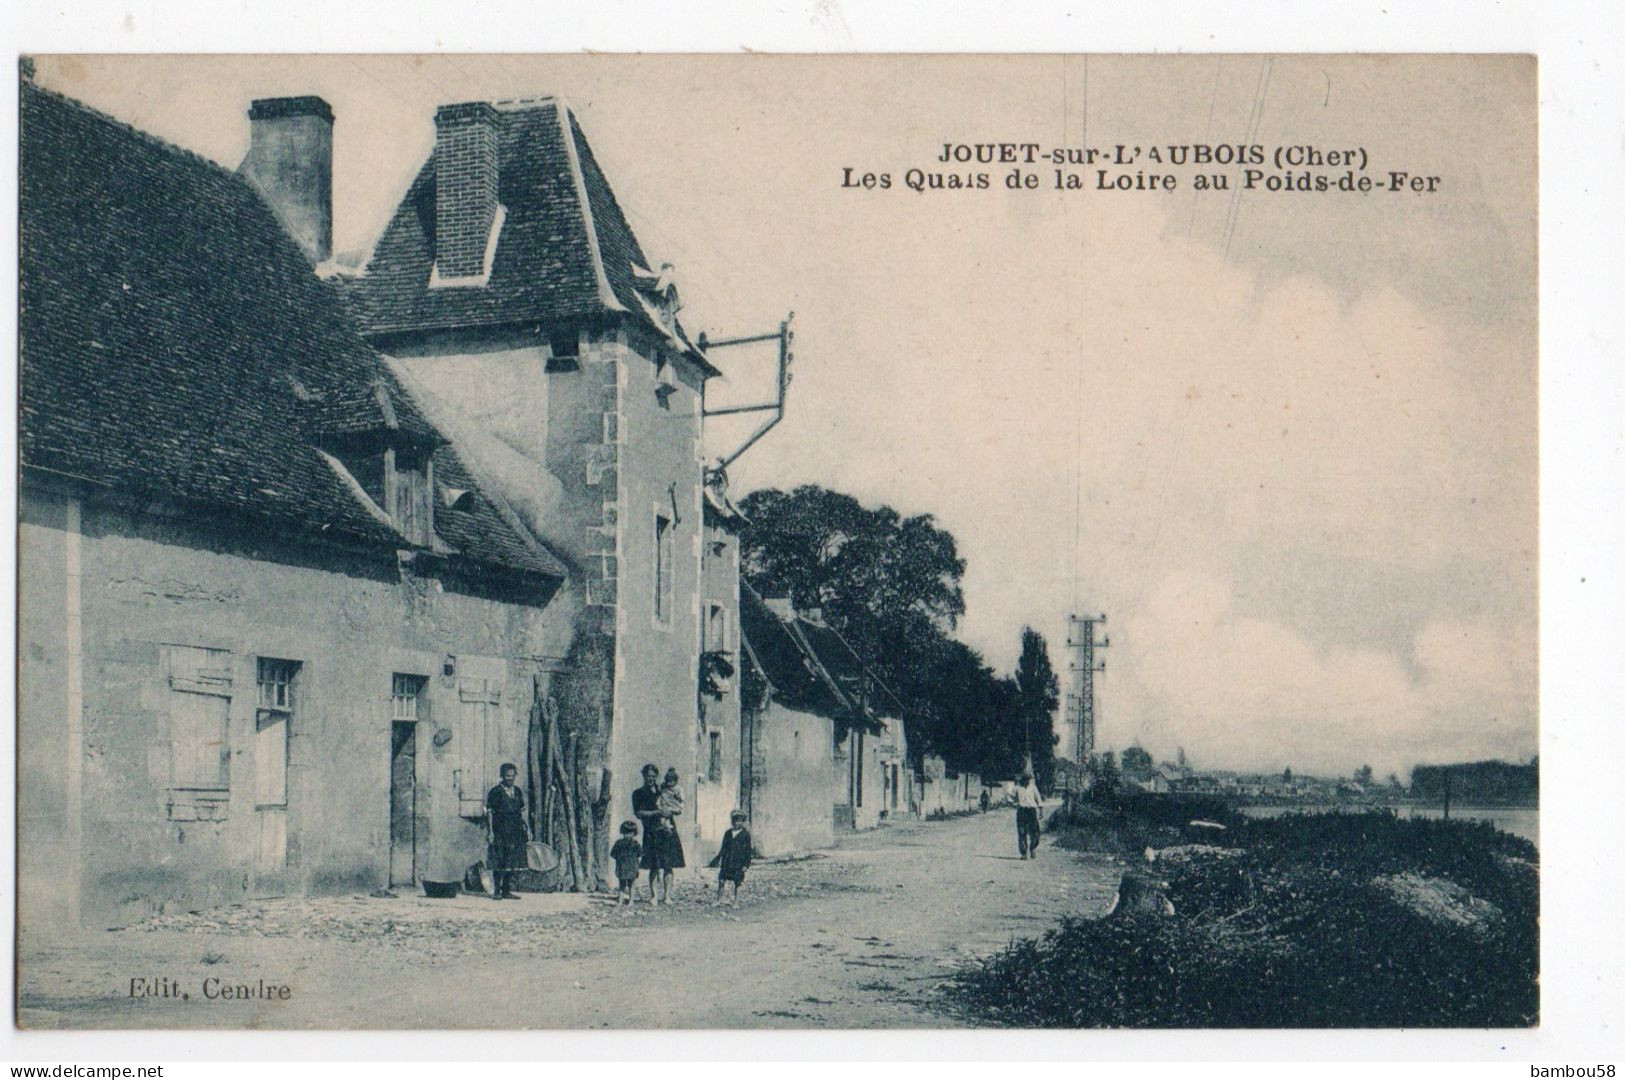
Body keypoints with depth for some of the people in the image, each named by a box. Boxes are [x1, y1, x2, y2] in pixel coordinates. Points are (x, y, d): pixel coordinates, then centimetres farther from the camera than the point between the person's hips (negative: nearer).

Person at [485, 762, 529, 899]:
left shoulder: (518, 792, 13)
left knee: (512, 862, 4)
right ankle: (496, 891, -1)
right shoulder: (495, 792, -3)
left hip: (515, 832, 5)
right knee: (499, 863, -6)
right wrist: (490, 830, -13)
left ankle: (507, 891, 11)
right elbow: (489, 812, -5)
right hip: (499, 832, -5)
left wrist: (526, 828, 10)